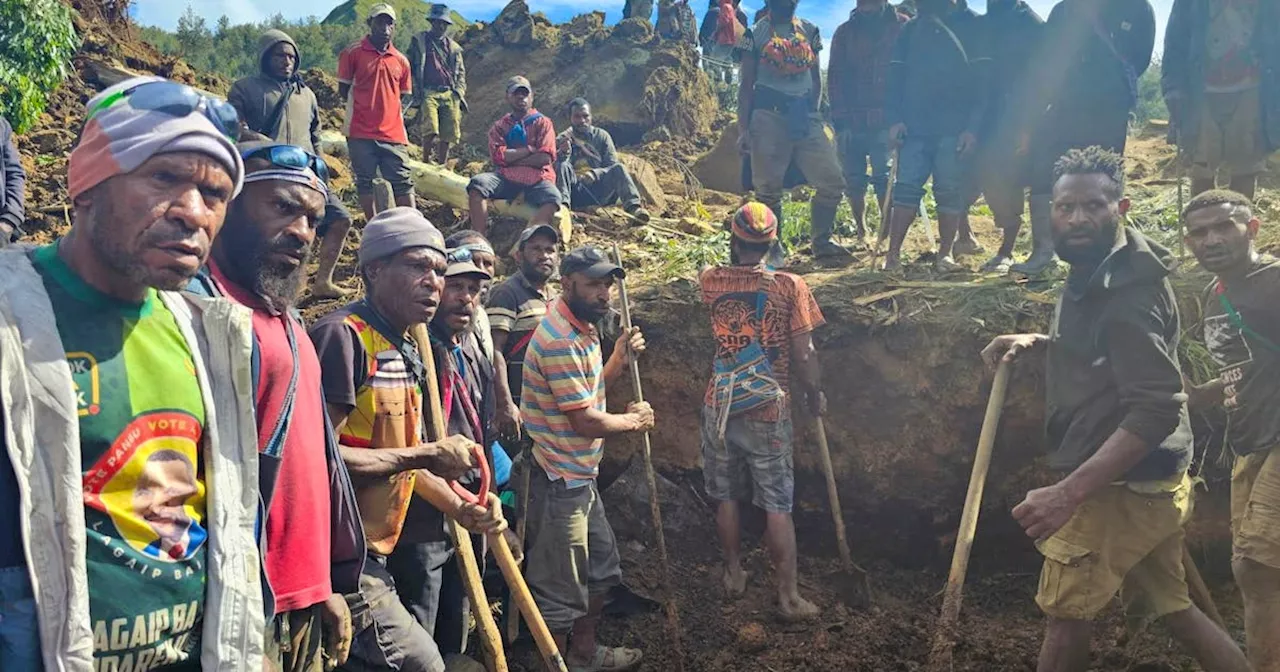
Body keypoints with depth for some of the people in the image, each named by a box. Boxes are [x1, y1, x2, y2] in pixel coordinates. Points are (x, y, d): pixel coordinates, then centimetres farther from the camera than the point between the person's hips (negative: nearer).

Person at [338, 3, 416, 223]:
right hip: (361, 132, -2)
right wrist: (364, 109, 1)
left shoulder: (401, 60, 10)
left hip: (393, 133, 3)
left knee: (403, 182, 1)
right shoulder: (352, 53, -1)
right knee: (366, 182, 4)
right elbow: (343, 89, 4)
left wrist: (393, 113, 3)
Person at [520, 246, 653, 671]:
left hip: (581, 476, 11)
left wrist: (619, 359, 1)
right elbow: (586, 421, -24)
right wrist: (635, 420, -7)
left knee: (602, 565, 23)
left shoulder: (582, 330, 8)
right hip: (560, 481, -11)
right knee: (559, 585, 5)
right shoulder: (560, 340, -23)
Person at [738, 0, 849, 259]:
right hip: (769, 113, -3)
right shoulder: (756, 34, 4)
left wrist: (813, 112, 8)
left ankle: (822, 241, 14)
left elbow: (817, 79, 18)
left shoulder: (810, 31, 14)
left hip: (805, 114, 4)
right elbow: (746, 85, 2)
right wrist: (743, 128, -5)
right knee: (769, 189, -2)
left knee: (833, 182, -1)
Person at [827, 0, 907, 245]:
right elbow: (836, 77, 5)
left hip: (886, 118, -2)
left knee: (884, 177, -5)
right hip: (852, 120, 2)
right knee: (854, 179, 3)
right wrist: (840, 120, -5)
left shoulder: (901, 25, 5)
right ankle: (861, 233, 14)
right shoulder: (846, 32, 10)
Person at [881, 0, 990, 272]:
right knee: (906, 187, -3)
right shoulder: (912, 28, 15)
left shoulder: (974, 26, 6)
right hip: (914, 127, 2)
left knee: (950, 191, 1)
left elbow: (983, 80, -1)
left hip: (955, 129, -2)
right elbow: (896, 76, 10)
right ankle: (893, 253, -2)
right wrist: (894, 119, -4)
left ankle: (945, 253, 9)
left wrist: (973, 127, -11)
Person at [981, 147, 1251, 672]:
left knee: (1065, 614, 3)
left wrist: (1069, 491, -37)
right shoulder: (1098, 271, 9)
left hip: (1121, 484, -10)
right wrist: (1038, 342, 9)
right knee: (1170, 607, 21)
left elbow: (1157, 409, -30)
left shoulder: (1126, 291, -22)